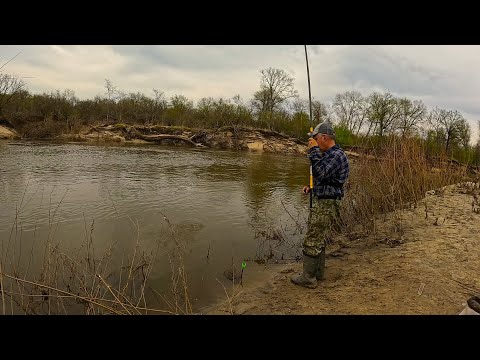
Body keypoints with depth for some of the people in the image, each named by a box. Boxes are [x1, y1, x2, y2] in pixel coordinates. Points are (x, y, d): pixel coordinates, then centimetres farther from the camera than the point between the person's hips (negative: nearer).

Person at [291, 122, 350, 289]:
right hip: (321, 202, 11)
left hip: (326, 206, -11)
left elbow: (320, 173, -30)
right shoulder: (328, 154, 15)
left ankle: (308, 278, 8)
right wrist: (311, 187, 9)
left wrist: (314, 150, -24)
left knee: (311, 242, -3)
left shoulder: (337, 155, -18)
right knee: (318, 240, 19)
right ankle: (318, 273, 32)